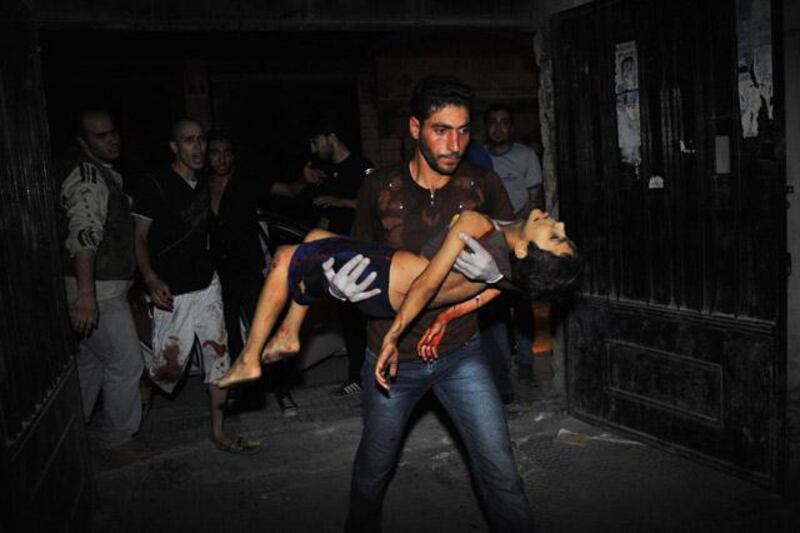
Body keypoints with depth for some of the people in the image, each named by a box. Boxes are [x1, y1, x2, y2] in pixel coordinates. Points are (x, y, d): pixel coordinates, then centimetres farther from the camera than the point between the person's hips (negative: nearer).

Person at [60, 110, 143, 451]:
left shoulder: (107, 176, 15)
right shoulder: (87, 178, -17)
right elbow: (83, 233, -32)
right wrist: (86, 293, -43)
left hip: (106, 287, 10)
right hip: (98, 291, -10)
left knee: (91, 361, 17)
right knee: (126, 362, -2)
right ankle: (118, 439, 13)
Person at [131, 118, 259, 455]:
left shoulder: (203, 187, 10)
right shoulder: (154, 185, -10)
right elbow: (139, 237, -10)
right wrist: (152, 280, -23)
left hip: (207, 285, 6)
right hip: (173, 293, -6)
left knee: (219, 356, 3)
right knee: (170, 367, -3)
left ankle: (218, 432, 14)